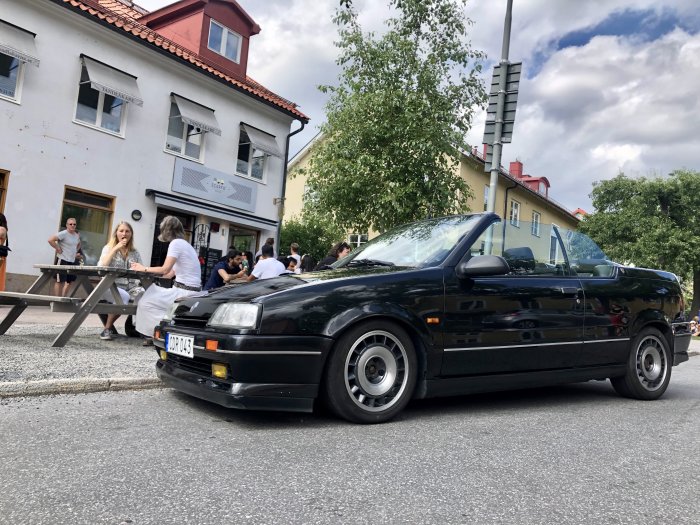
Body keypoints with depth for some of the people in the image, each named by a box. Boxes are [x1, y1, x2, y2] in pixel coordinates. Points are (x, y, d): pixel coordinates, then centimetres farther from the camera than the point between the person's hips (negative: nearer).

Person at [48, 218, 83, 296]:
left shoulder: (77, 235, 12)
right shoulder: (63, 234, -10)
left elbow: (79, 245, 31)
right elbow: (50, 240, -19)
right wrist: (58, 249, -14)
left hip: (73, 261, 7)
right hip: (63, 260, -7)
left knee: (69, 281, 9)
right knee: (60, 281, -3)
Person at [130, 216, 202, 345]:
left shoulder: (176, 243, -10)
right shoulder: (184, 243, 19)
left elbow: (165, 269, -17)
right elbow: (170, 273, 18)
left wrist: (144, 268, -3)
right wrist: (147, 269, 21)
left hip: (185, 293, -9)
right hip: (189, 291, 9)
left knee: (146, 302, -6)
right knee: (150, 294, 13)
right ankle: (155, 333, 10)